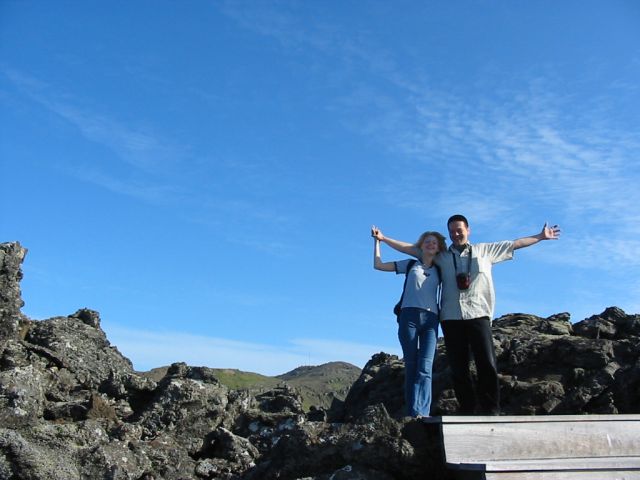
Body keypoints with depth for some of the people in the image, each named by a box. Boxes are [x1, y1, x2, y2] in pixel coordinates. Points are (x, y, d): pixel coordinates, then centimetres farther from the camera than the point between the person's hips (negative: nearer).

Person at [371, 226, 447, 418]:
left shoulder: (439, 270, 21)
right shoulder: (411, 264, 16)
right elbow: (378, 265, 16)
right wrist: (378, 240, 16)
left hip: (430, 318, 1)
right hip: (409, 316, -1)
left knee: (425, 367, -13)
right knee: (411, 366, -4)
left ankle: (421, 413, -20)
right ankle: (413, 415, -4)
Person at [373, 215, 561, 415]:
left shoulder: (484, 250, 18)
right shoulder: (441, 256, 19)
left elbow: (515, 244, 21)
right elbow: (410, 249, 19)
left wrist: (540, 237, 20)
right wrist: (383, 238, 16)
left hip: (478, 315, -1)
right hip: (451, 318, 1)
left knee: (487, 365, -11)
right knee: (458, 368, -1)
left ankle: (491, 411, -6)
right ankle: (468, 411, 4)